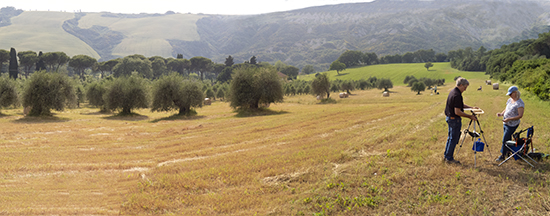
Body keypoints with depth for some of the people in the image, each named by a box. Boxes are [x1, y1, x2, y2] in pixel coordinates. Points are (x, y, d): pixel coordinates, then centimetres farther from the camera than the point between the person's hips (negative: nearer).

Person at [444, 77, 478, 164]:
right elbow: (457, 112, -25)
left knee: (450, 137, 18)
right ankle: (449, 158, 6)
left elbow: (460, 105, 22)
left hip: (449, 117, 10)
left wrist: (471, 107, 15)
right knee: (454, 139, -1)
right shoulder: (457, 95, -24)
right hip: (454, 119, -10)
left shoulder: (453, 91, 8)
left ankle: (447, 155, 27)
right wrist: (469, 116, -18)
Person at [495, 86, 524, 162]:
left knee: (505, 140, -5)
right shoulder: (509, 100, 7)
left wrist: (509, 119, -27)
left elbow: (520, 115, -20)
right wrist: (501, 114, -1)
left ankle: (503, 156, 6)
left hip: (512, 125, -8)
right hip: (505, 123, 8)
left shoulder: (520, 103, -18)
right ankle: (508, 151, 33)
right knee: (508, 138, 19)